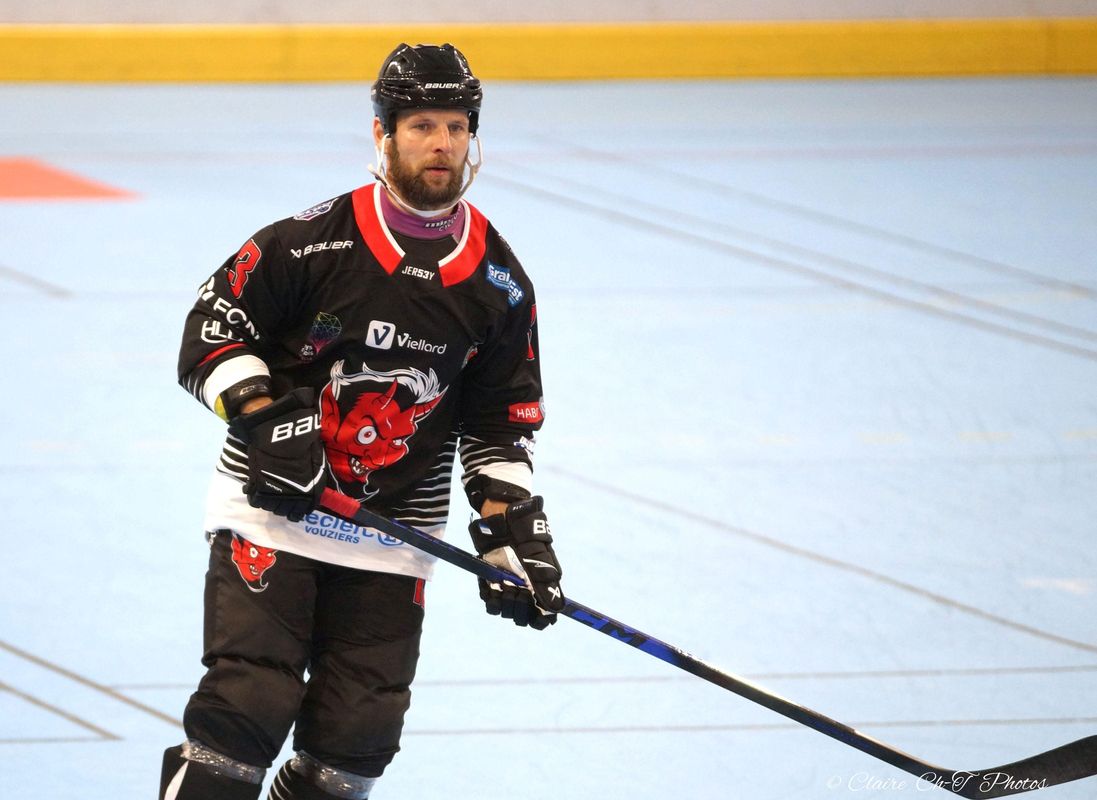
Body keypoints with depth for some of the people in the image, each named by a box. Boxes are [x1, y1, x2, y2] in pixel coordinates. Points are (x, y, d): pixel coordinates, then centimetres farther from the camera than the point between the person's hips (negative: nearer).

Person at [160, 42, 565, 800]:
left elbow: (501, 424, 10)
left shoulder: (498, 281, 3)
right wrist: (266, 418, -19)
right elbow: (212, 331, -5)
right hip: (273, 506, -4)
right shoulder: (313, 241, -10)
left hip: (394, 532, 4)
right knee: (248, 704, -15)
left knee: (358, 734, 0)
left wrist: (514, 533, 1)